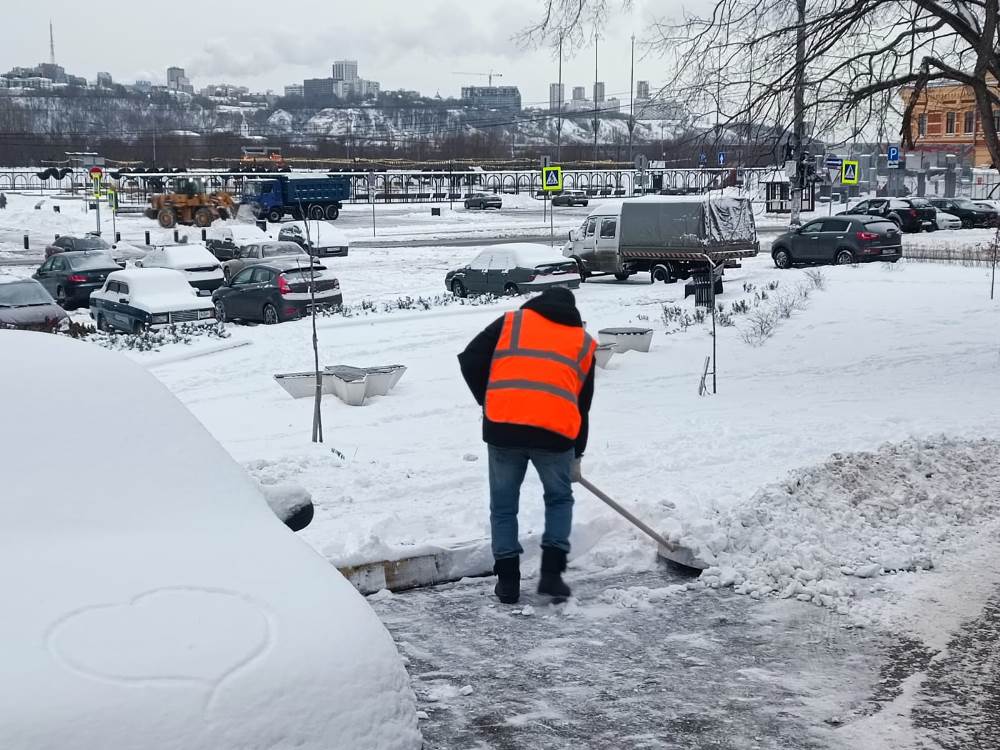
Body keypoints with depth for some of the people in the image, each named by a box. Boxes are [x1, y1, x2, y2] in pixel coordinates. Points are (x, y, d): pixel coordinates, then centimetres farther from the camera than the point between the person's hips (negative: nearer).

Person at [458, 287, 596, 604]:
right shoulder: (583, 342, 21)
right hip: (555, 432, 1)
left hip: (503, 427, 0)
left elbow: (469, 360, 8)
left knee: (504, 504, 16)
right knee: (559, 499, 23)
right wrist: (576, 455, 34)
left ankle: (508, 580, 17)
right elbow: (583, 404, 25)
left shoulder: (511, 322, 17)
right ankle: (551, 573, 13)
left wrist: (488, 402, 21)